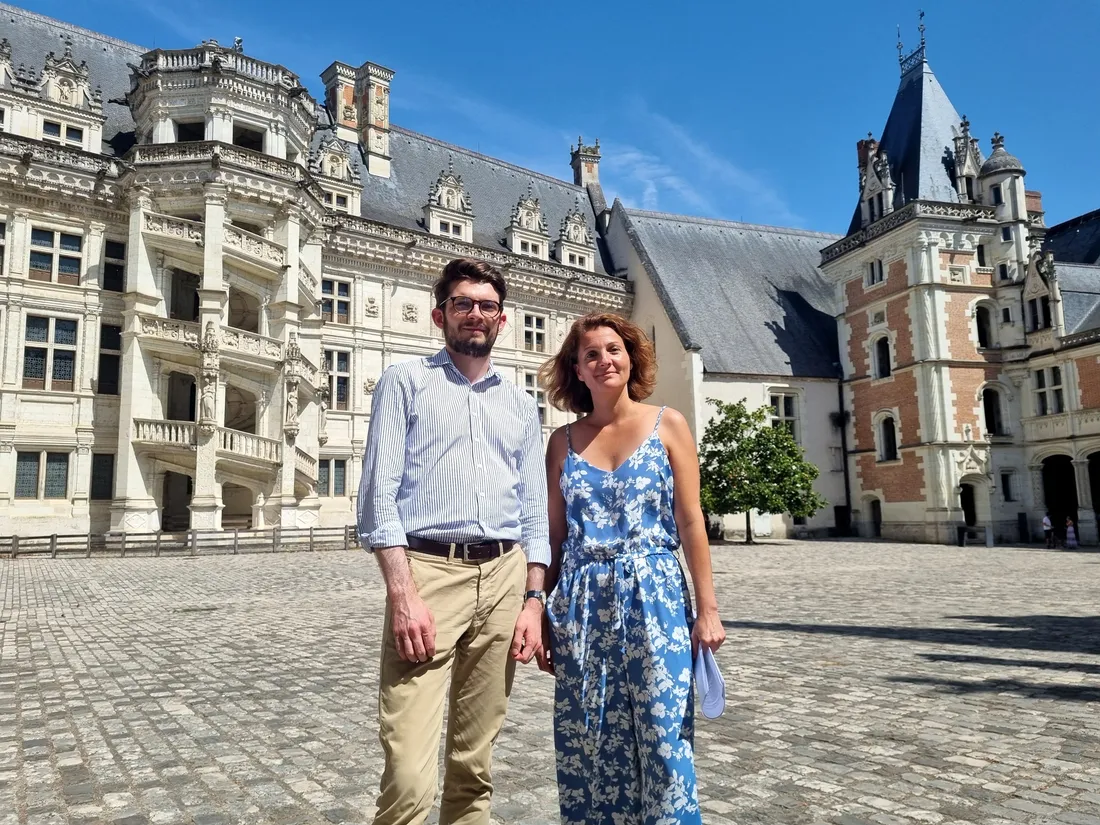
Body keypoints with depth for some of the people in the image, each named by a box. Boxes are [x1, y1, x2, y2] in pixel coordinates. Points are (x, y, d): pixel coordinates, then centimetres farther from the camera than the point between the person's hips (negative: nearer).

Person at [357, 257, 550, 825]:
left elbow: (534, 508, 15)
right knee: (409, 776, -10)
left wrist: (533, 600, 4)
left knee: (474, 762, 12)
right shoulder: (406, 381, 6)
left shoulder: (521, 404, 18)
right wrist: (403, 595, -14)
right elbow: (379, 491, -4)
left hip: (504, 577, 4)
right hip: (428, 571, -4)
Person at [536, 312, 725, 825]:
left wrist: (707, 607, -5)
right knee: (587, 742, 8)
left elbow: (691, 522, -1)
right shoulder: (564, 441, 7)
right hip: (582, 603, 2)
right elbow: (555, 534, 8)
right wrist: (542, 613, 7)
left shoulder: (667, 425, 1)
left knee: (663, 739, 2)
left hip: (653, 595, -2)